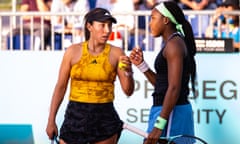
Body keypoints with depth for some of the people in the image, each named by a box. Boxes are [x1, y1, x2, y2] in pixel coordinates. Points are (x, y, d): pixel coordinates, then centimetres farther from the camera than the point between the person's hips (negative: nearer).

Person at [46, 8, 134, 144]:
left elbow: (128, 91, 1)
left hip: (105, 118, 0)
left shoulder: (116, 53, -1)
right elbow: (60, 87, 4)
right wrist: (51, 121, 3)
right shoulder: (73, 51, -1)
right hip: (75, 117, 0)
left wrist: (128, 72, -19)